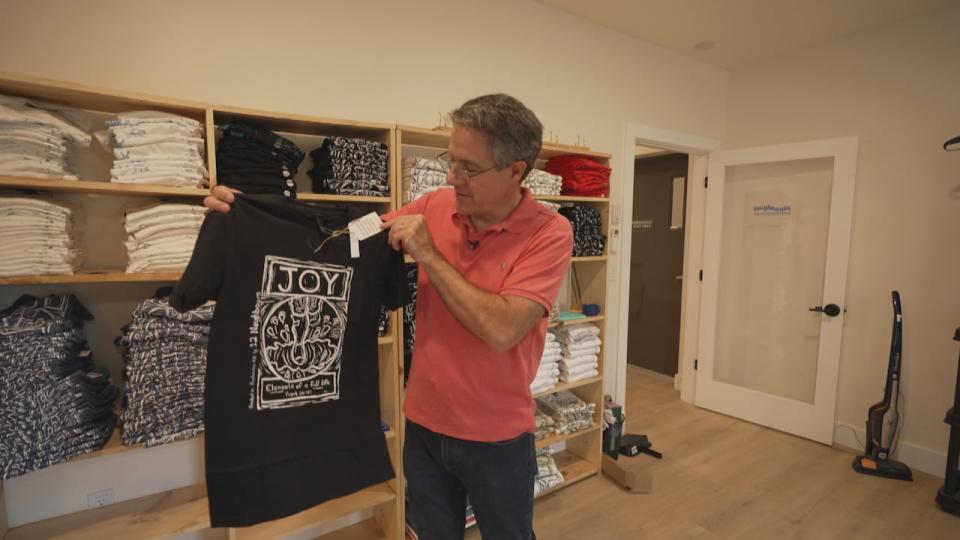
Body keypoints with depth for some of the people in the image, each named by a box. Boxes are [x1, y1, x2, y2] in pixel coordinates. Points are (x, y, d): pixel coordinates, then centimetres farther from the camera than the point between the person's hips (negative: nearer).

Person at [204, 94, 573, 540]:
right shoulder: (435, 207, -6)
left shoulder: (549, 232, -18)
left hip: (498, 439, -3)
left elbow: (501, 331, -29)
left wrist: (428, 254, -24)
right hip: (424, 426, 4)